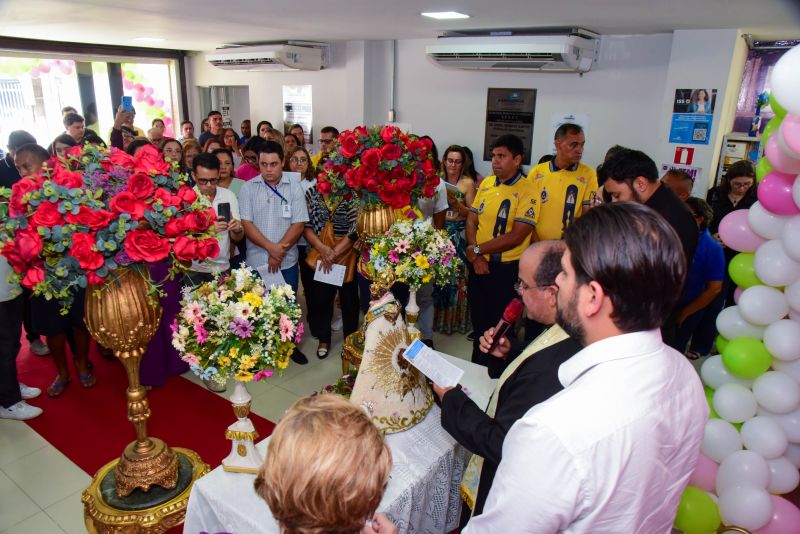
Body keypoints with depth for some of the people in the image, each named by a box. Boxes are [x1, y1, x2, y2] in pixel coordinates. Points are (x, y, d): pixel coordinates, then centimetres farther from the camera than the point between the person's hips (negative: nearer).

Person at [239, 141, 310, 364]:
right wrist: (271, 248, -17)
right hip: (256, 260, 0)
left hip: (287, 261, 0)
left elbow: (298, 225, -7)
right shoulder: (248, 188, -2)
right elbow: (246, 224, -8)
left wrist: (279, 252, -14)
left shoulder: (294, 188, -2)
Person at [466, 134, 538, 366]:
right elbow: (472, 219, 6)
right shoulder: (486, 184, 5)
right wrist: (476, 257, -8)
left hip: (506, 268, -5)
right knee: (478, 320, 19)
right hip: (478, 265, 5)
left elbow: (516, 236, -19)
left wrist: (477, 249, -16)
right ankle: (477, 364, 37)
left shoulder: (527, 190, -13)